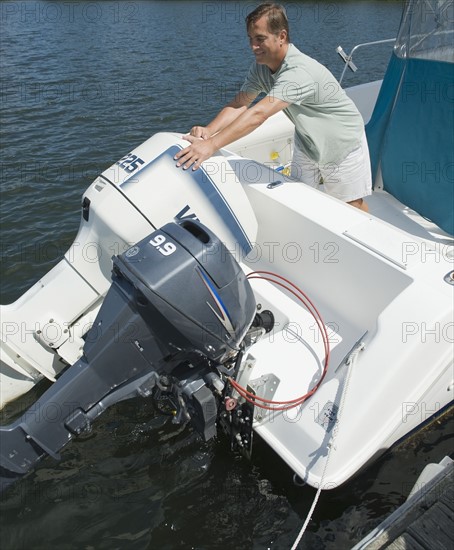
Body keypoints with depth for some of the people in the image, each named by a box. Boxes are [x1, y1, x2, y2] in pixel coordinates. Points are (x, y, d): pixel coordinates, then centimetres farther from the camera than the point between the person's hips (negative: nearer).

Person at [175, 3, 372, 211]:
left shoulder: (299, 72, -37)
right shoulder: (261, 66, -11)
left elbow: (258, 114, -47)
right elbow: (239, 104, -17)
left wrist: (211, 145, -54)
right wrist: (208, 130, -36)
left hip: (342, 146, -6)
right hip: (307, 143, 7)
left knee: (351, 206, 7)